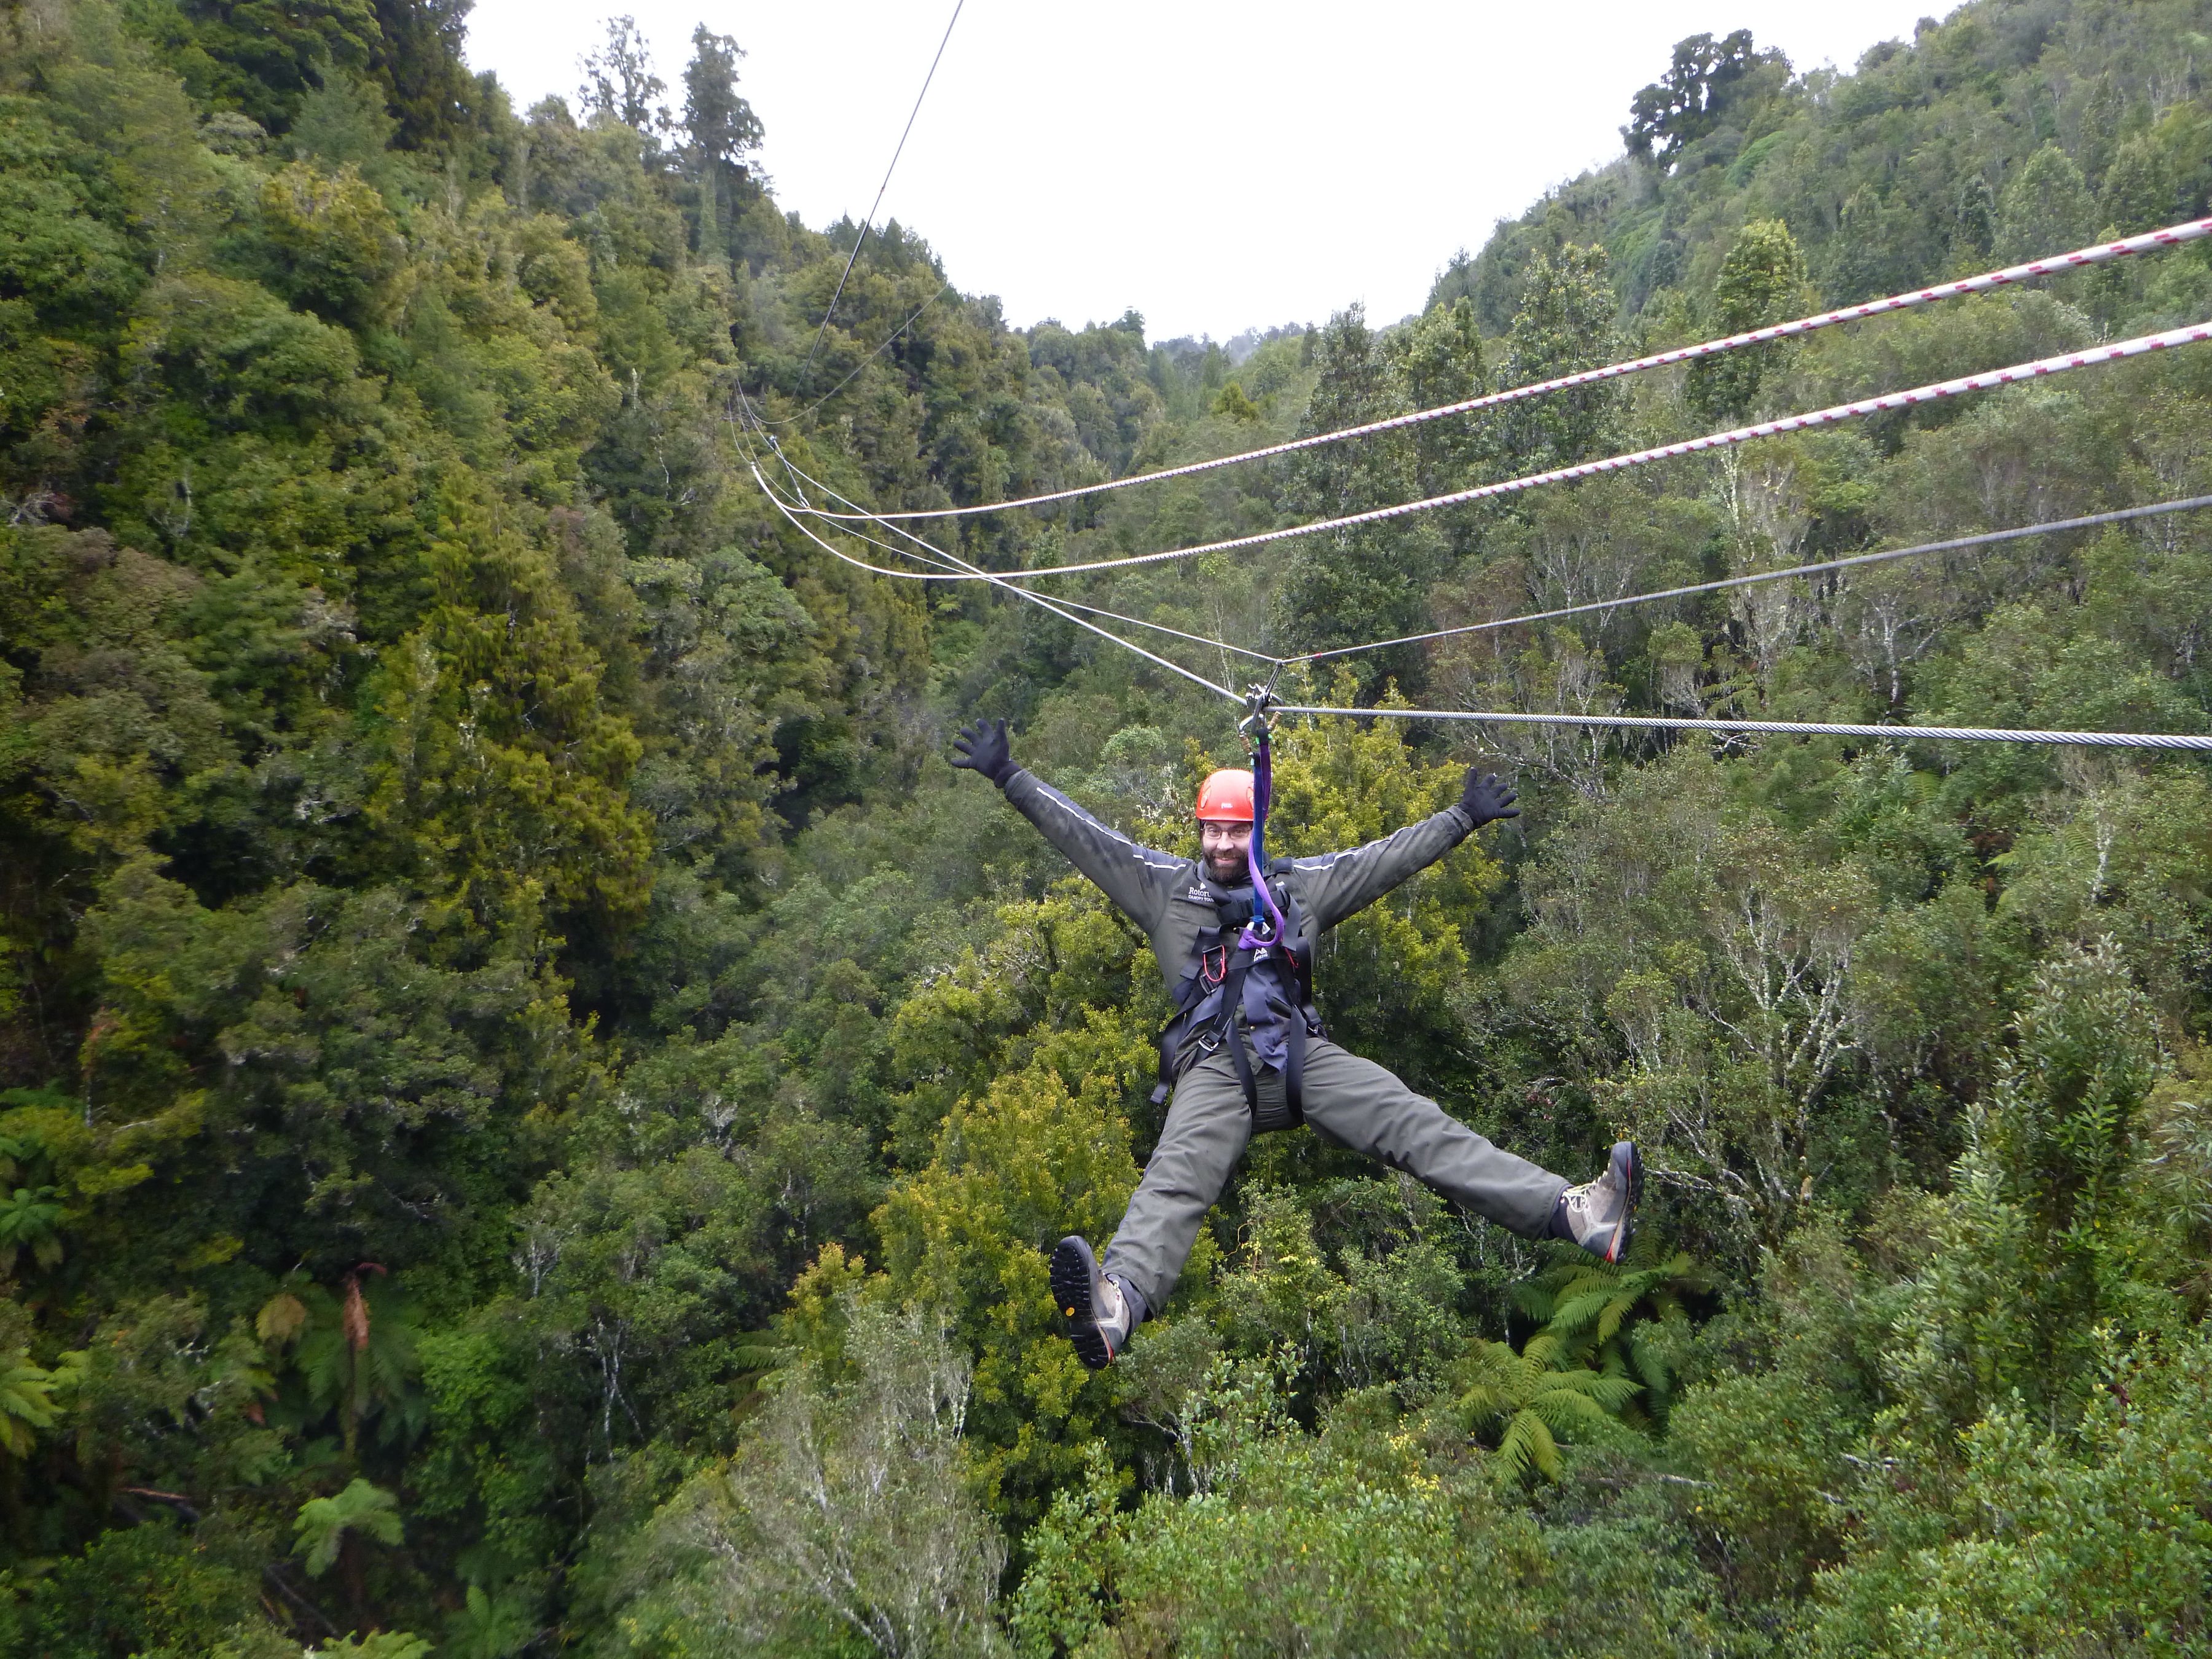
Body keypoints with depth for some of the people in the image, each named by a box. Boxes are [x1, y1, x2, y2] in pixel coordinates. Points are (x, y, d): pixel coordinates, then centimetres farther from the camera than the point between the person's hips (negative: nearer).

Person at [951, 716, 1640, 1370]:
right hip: (1213, 1066, -2)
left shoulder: (1300, 884, 25)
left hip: (1300, 1053, 2)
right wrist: (1009, 776, 16)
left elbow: (1388, 857, 31)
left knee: (1420, 1127, -15)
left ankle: (1574, 1212, -26)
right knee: (1177, 1176, -30)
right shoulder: (1164, 886, 21)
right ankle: (1117, 1301, -57)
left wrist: (1463, 816, 33)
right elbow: (1083, 836, 19)